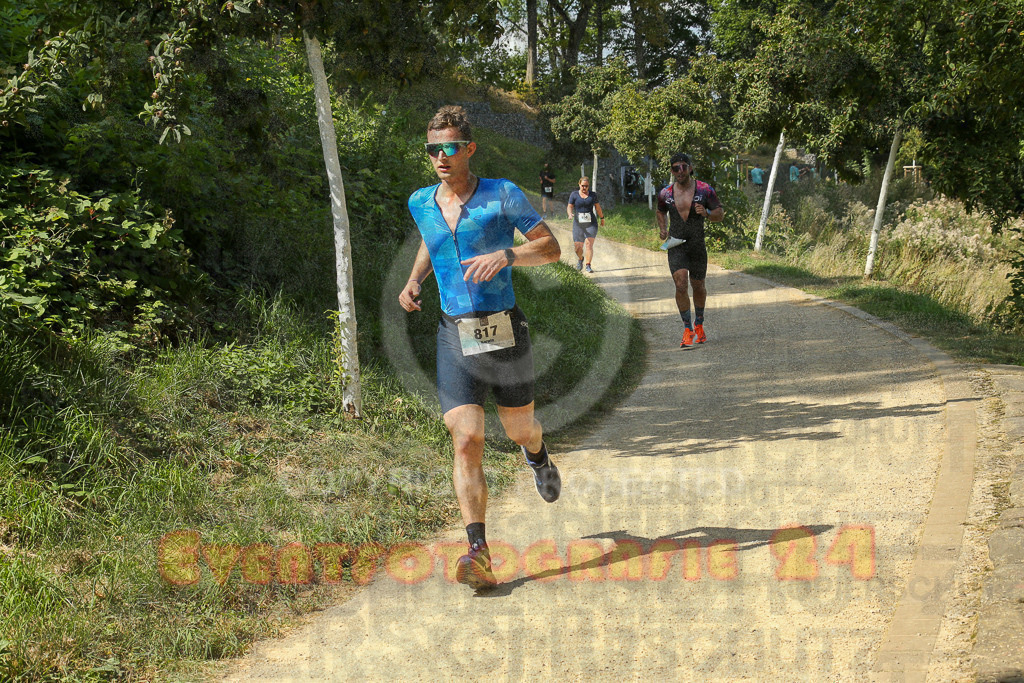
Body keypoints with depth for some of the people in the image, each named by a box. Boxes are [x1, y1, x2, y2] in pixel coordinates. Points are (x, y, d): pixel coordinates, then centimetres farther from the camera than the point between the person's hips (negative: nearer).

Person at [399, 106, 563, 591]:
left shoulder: (502, 196, -5)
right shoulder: (420, 203, 7)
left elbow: (551, 247, -4)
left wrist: (506, 254, -22)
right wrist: (413, 281, 10)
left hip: (505, 331, -1)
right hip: (454, 336, 1)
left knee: (520, 429, 16)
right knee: (466, 441, -13)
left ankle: (538, 458, 56)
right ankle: (478, 552, -17)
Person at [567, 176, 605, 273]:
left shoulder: (592, 195, 6)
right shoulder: (574, 195, 2)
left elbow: (598, 207, 17)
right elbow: (569, 207, -1)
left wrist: (602, 218, 25)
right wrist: (570, 214, -22)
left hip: (591, 224, 0)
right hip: (578, 224, 0)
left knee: (589, 244, -17)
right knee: (578, 247, 0)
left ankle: (588, 266, -16)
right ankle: (580, 259, 33)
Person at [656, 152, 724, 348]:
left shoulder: (704, 190, -5)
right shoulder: (666, 193, 0)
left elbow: (720, 214, -1)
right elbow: (660, 212, 21)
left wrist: (706, 214, -21)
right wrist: (662, 228, 4)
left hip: (697, 246, 0)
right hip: (676, 246, 0)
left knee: (698, 287, 13)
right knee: (681, 286, -15)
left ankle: (699, 324, 37)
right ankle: (687, 329, -6)